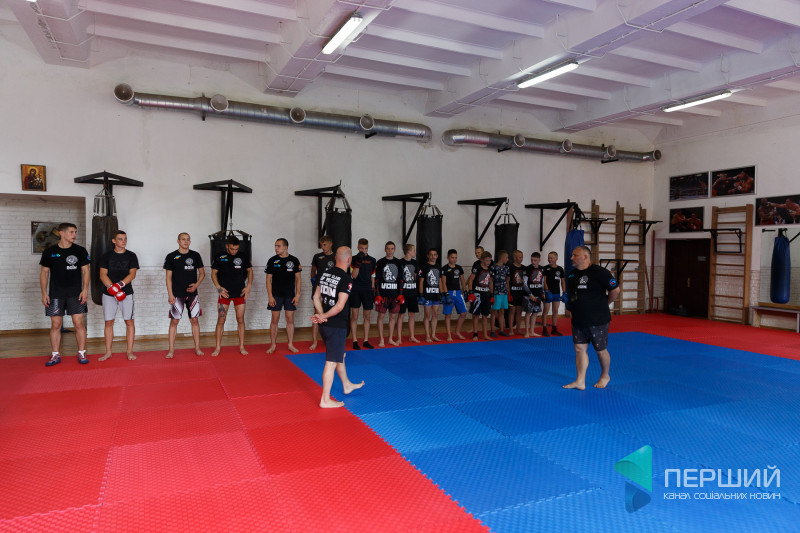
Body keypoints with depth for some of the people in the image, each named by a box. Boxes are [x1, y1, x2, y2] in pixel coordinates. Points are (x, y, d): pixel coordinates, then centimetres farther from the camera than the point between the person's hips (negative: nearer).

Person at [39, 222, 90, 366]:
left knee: (79, 323, -3)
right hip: (55, 294, 0)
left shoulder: (80, 251, 5)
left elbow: (85, 271, 6)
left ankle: (82, 353, 6)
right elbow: (44, 272, 8)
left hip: (76, 294, 0)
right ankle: (55, 355, 13)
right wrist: (44, 293, 1)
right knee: (55, 325, 3)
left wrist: (85, 290, -4)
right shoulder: (49, 252, 5)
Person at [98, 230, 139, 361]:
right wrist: (113, 289, -15)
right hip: (108, 294, 1)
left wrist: (120, 285, -20)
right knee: (108, 322, 3)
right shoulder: (107, 256, 6)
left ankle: (130, 351, 4)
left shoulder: (131, 256, 4)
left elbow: (132, 274, -4)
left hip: (126, 293, -1)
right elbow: (103, 275, -1)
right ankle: (108, 352, 11)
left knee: (129, 321, -2)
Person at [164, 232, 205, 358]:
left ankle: (197, 348, 11)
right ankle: (171, 350, 6)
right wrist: (170, 295, -8)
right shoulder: (171, 256, 0)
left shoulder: (195, 255, 6)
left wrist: (196, 284, -7)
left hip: (192, 293, 2)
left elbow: (202, 273, 12)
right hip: (177, 294, -2)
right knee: (174, 320, 0)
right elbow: (168, 277, 0)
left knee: (194, 320, 3)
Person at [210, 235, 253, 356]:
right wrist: (218, 287, -9)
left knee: (240, 320, 4)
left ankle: (241, 346, 12)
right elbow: (214, 273, 5)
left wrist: (248, 286, 1)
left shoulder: (243, 257, 6)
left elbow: (249, 271, 12)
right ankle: (218, 347, 7)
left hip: (240, 293, 1)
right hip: (225, 293, -1)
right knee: (221, 320, -1)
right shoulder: (219, 258, 2)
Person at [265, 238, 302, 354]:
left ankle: (290, 344, 15)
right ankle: (273, 345, 13)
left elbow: (298, 278, 5)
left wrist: (297, 294, -2)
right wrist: (270, 296, -6)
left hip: (290, 295, 1)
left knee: (290, 320, 4)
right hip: (276, 295, 0)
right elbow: (268, 279, 2)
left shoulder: (294, 260, 2)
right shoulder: (272, 260, 1)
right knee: (274, 320, 3)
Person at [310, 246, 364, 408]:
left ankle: (347, 385, 43)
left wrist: (321, 315, -6)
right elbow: (340, 306, -22)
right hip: (337, 326, -8)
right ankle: (325, 400, 6)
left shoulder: (325, 274, 6)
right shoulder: (346, 279, -17)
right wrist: (324, 316, -12)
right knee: (332, 362, 0)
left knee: (340, 355, 25)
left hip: (325, 325, 8)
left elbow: (316, 296, 6)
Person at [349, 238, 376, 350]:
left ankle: (366, 341, 14)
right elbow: (354, 276, -10)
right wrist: (358, 262, -21)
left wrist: (373, 292, 12)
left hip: (367, 290, 3)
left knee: (367, 316, 6)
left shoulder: (372, 260, 9)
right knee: (354, 316, -1)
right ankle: (355, 341, 6)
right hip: (356, 290, -3)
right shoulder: (354, 259, -1)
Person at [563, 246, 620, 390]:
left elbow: (615, 290, -11)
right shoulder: (572, 274, 9)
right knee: (580, 349, 5)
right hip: (578, 320, 7)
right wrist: (567, 299, 8)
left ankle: (605, 376, 30)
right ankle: (580, 381, 10)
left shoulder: (598, 272, -14)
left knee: (601, 350, 8)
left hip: (597, 320, -6)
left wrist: (603, 304, -2)